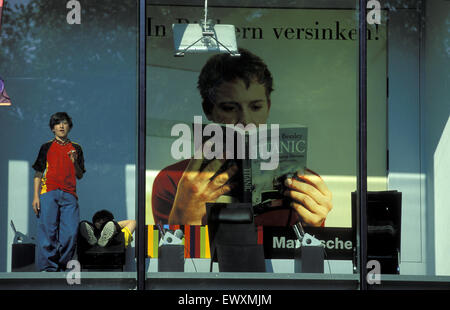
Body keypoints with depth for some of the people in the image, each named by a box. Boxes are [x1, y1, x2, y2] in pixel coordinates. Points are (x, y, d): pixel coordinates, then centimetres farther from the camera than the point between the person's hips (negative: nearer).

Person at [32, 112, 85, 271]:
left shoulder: (76, 148, 19)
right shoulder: (47, 147, 14)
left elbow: (80, 176, 19)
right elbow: (38, 173, 12)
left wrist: (75, 163, -1)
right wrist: (36, 196, 3)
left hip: (69, 194, 2)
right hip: (49, 193, -1)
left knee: (71, 233, -8)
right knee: (48, 231, -8)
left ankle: (62, 266, 3)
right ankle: (48, 268, -3)